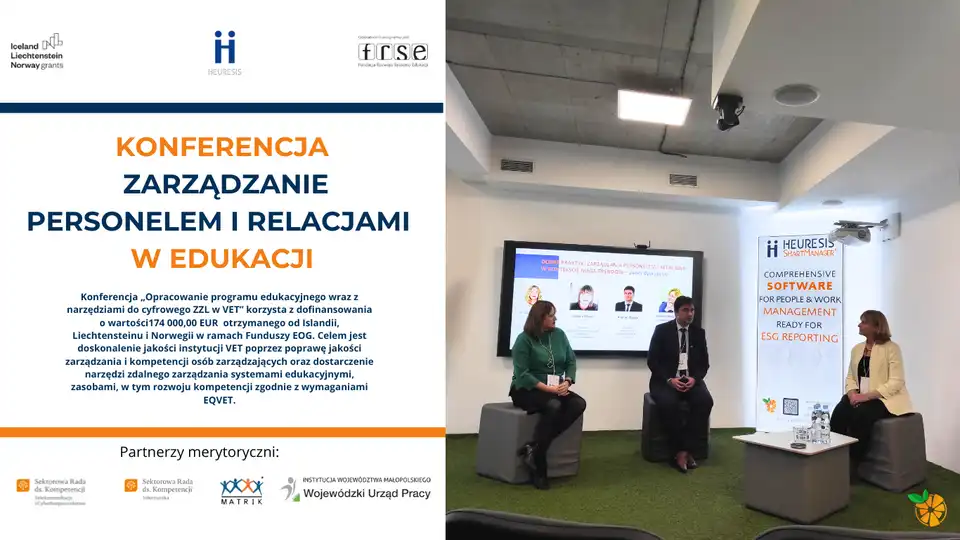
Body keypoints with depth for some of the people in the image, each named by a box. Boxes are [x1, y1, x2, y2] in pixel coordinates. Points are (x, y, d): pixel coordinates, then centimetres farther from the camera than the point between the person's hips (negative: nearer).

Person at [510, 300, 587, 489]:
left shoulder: (559, 335, 6)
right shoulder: (524, 339, -9)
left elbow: (571, 362, 7)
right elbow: (522, 374, -16)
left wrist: (567, 382, -14)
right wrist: (548, 388, -23)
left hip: (556, 389, 6)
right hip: (526, 389, -6)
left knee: (579, 404, -22)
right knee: (553, 406, -34)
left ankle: (533, 447, -26)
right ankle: (538, 468, -26)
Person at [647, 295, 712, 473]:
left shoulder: (699, 332, 9)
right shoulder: (662, 330, -2)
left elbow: (704, 363, 8)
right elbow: (652, 361, -6)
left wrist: (694, 378, -13)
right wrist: (669, 380, -19)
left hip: (691, 380, 3)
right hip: (666, 381, -3)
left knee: (706, 401, -28)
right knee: (668, 403, -35)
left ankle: (683, 450, -21)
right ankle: (682, 450, -18)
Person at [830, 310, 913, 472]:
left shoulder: (891, 348, -9)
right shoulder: (857, 349, 12)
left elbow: (895, 383, -16)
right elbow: (850, 377, 11)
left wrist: (867, 396, -24)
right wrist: (852, 394, -12)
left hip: (886, 399, -5)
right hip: (861, 397, 6)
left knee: (861, 415, -32)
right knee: (839, 412, -24)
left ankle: (852, 462, -18)